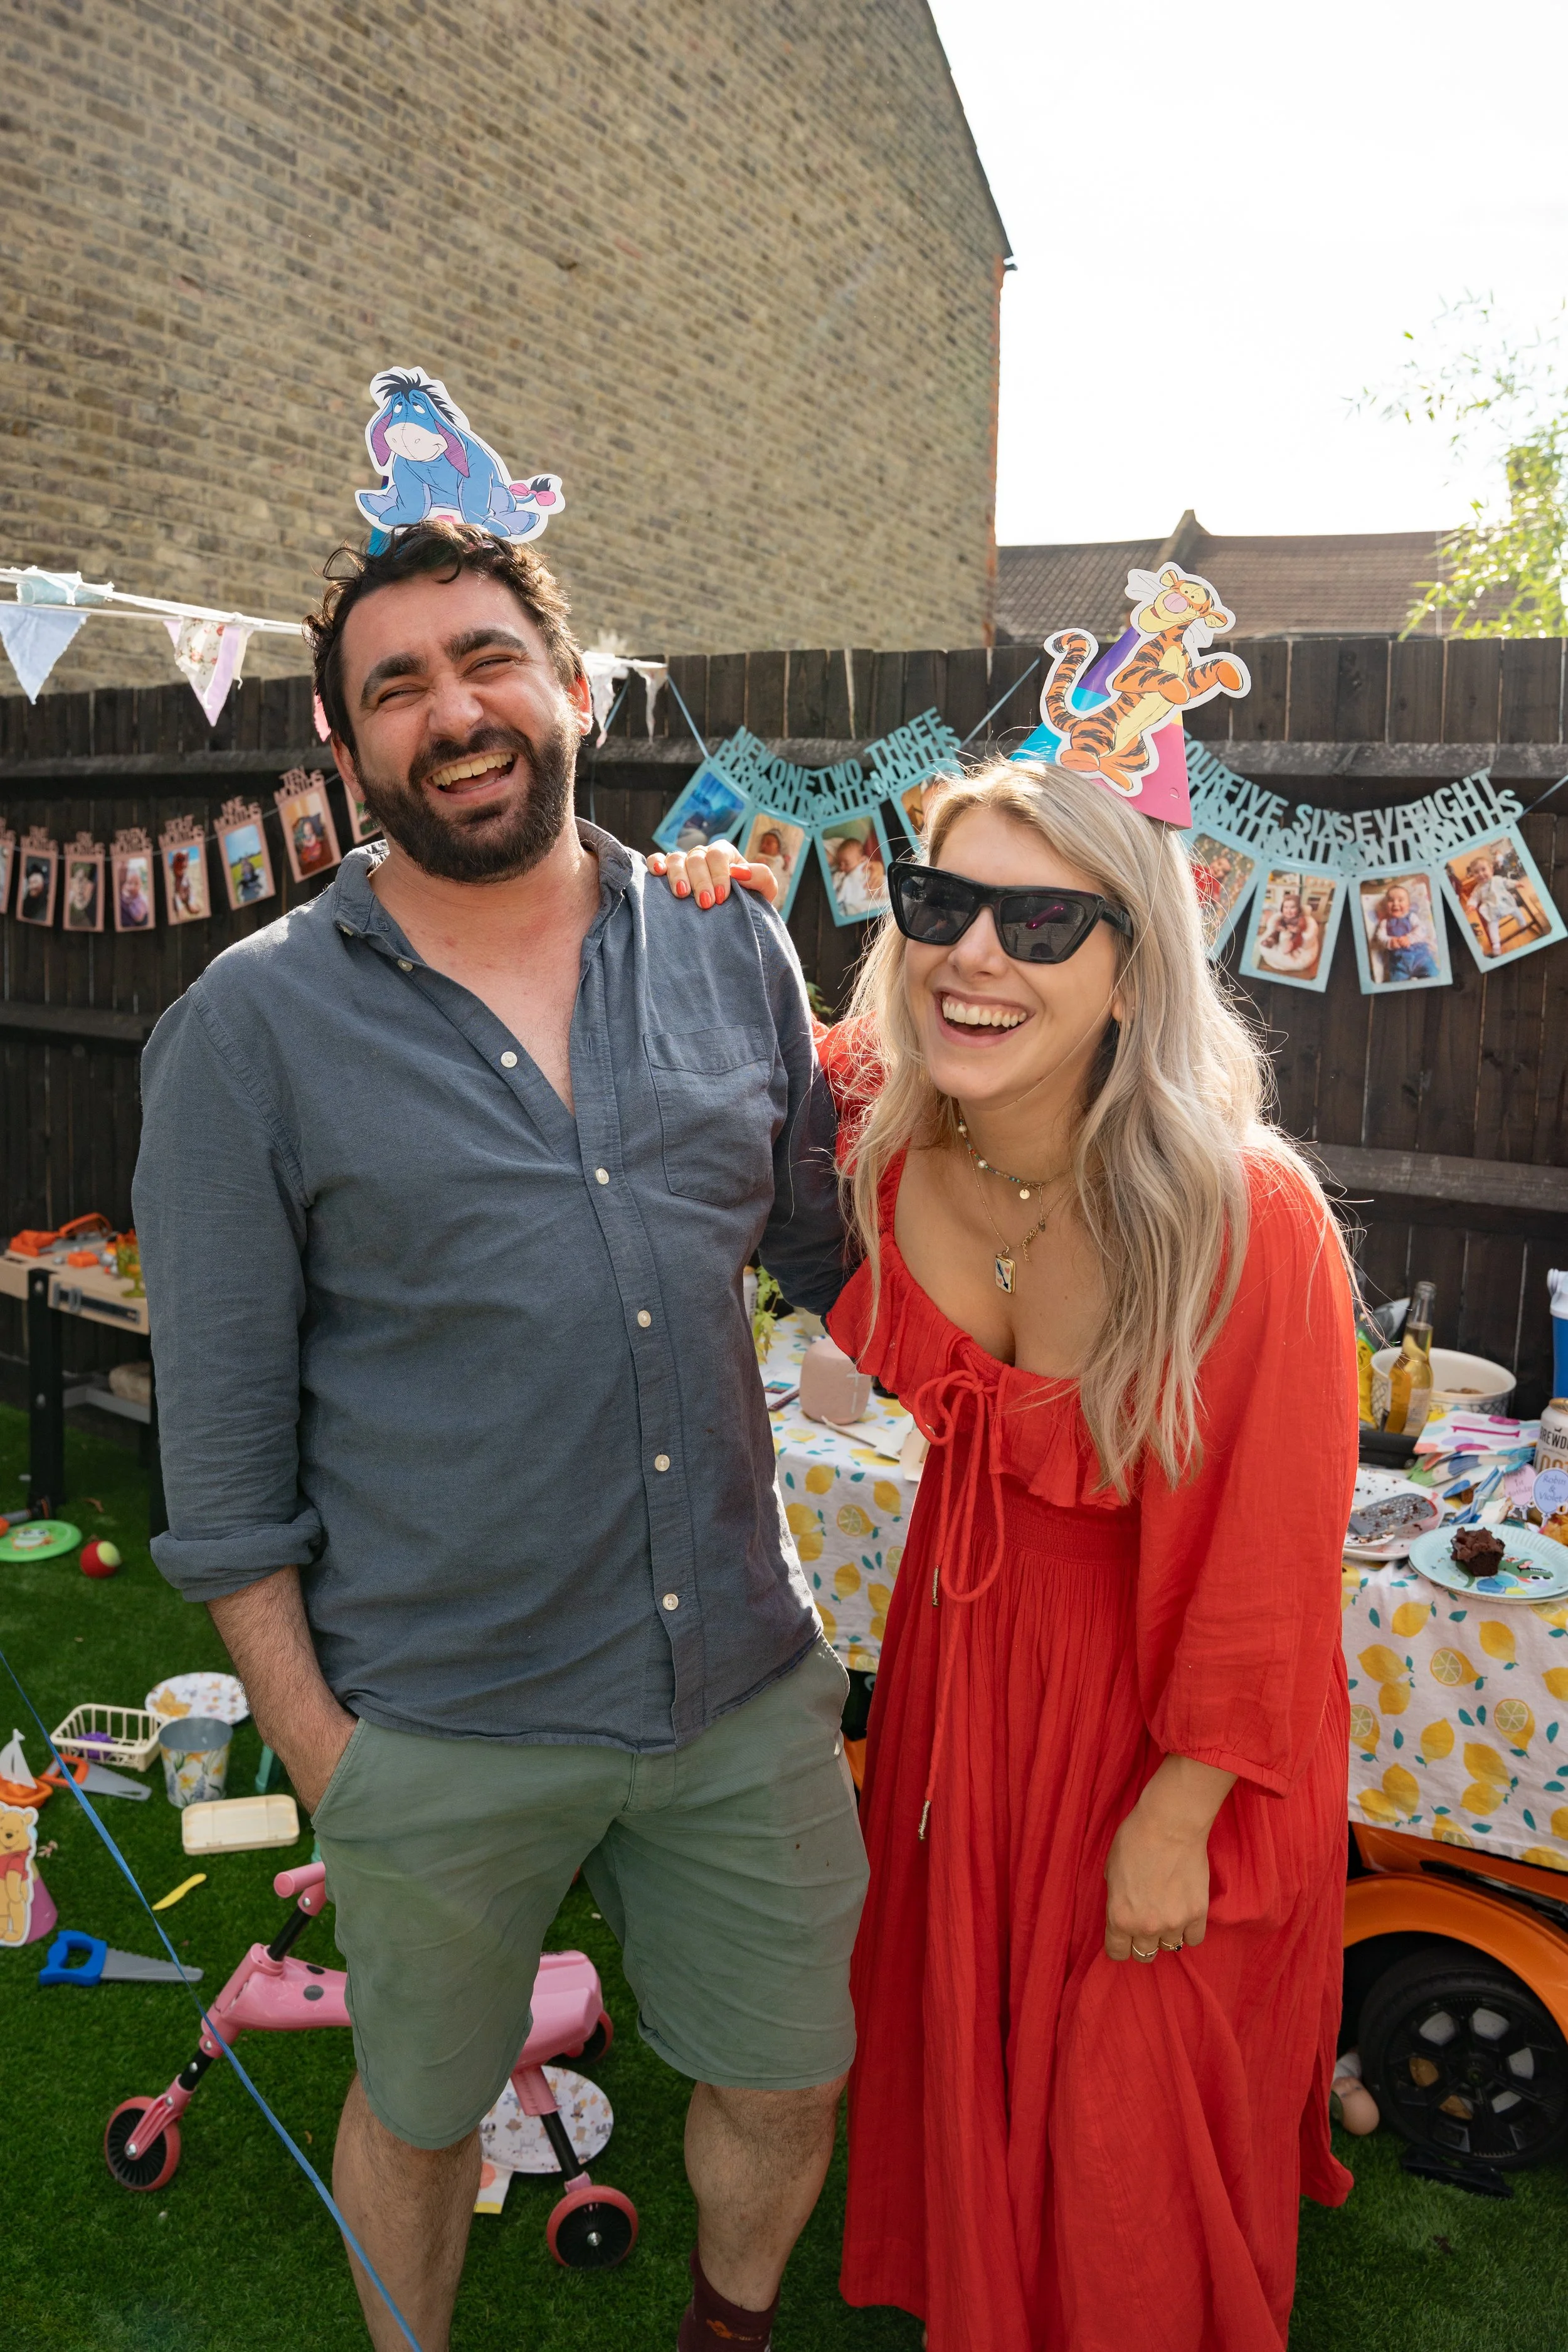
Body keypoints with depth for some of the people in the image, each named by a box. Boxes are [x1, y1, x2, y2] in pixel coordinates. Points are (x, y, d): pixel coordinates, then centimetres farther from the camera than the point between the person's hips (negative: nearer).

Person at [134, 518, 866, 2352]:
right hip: (440, 1734, -2)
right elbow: (222, 1430, -6)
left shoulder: (731, 952, 0)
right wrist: (304, 1728, -5)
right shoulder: (251, 1028, -9)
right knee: (420, 2115, 22)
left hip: (749, 1685, 3)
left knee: (789, 2085, 21)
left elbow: (828, 1253, 9)